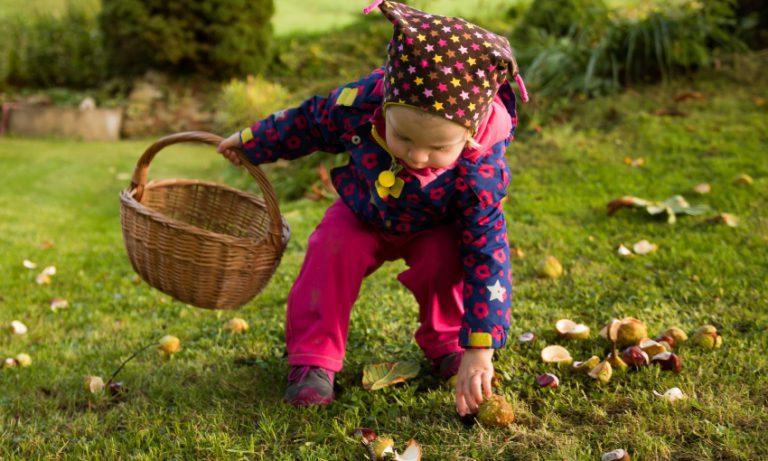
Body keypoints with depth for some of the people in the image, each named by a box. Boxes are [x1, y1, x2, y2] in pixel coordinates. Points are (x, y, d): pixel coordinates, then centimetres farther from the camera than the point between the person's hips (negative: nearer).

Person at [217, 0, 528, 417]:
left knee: (446, 261, -29)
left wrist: (479, 351, -39)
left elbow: (486, 255, -36)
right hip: (365, 212, 2)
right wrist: (250, 142, 6)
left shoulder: (482, 169, -40)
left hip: (435, 229, -1)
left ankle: (445, 345, 0)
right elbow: (312, 120, -10)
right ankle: (312, 359, -10)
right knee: (333, 250, -23)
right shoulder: (360, 101, -34)